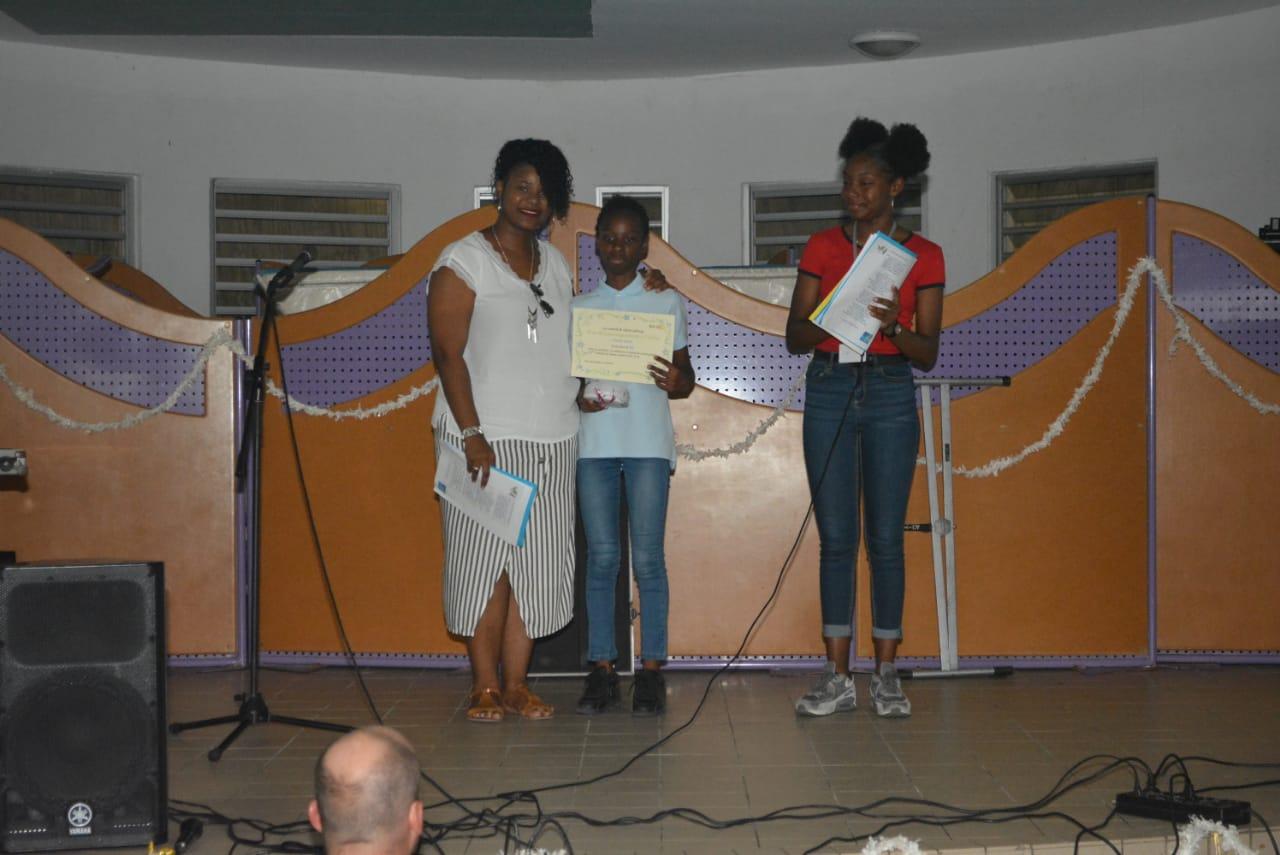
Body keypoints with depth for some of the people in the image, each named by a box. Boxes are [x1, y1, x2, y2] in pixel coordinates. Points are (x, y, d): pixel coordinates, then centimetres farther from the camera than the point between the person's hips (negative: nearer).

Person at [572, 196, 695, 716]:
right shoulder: (578, 307, 13)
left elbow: (685, 379, 9)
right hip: (594, 442, 2)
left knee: (648, 557, -3)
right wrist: (577, 396, -6)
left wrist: (675, 381, -14)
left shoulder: (665, 303, 9)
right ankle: (602, 670, 6)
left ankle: (651, 672, 3)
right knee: (601, 557, 1)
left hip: (648, 443, -1)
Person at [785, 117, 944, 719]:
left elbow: (928, 354, 0)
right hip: (829, 390, 1)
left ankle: (886, 675, 9)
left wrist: (894, 327, -20)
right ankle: (837, 678, 6)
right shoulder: (822, 247, 6)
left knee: (885, 538, 0)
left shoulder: (923, 256, 3)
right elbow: (794, 337, 3)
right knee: (836, 538, 1)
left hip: (890, 394, -1)